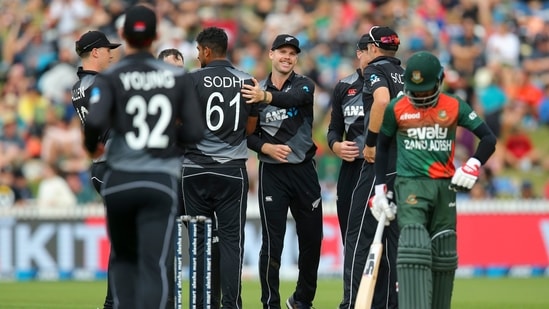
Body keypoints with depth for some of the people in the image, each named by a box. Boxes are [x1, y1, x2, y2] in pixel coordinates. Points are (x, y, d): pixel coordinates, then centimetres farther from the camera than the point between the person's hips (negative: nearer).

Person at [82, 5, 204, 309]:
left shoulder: (109, 78, -2)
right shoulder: (178, 77, 5)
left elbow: (96, 121, -18)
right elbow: (194, 133, 3)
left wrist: (91, 146, 4)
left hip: (120, 181, 0)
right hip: (161, 181, 0)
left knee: (123, 258, 21)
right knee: (155, 266, -7)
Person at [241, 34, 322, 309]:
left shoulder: (304, 85, 1)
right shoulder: (254, 90, 5)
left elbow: (295, 98, -24)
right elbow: (246, 134, 6)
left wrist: (266, 97, -41)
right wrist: (265, 147, -13)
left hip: (304, 170, 1)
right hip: (272, 172, -1)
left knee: (312, 239, 6)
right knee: (272, 242, -5)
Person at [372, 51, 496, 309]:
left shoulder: (454, 107, 3)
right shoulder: (396, 109, 2)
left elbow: (488, 138, 3)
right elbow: (382, 147, 14)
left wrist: (473, 166, -15)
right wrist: (379, 189, 9)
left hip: (444, 186, 2)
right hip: (410, 184, -2)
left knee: (444, 255, 5)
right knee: (414, 248, -20)